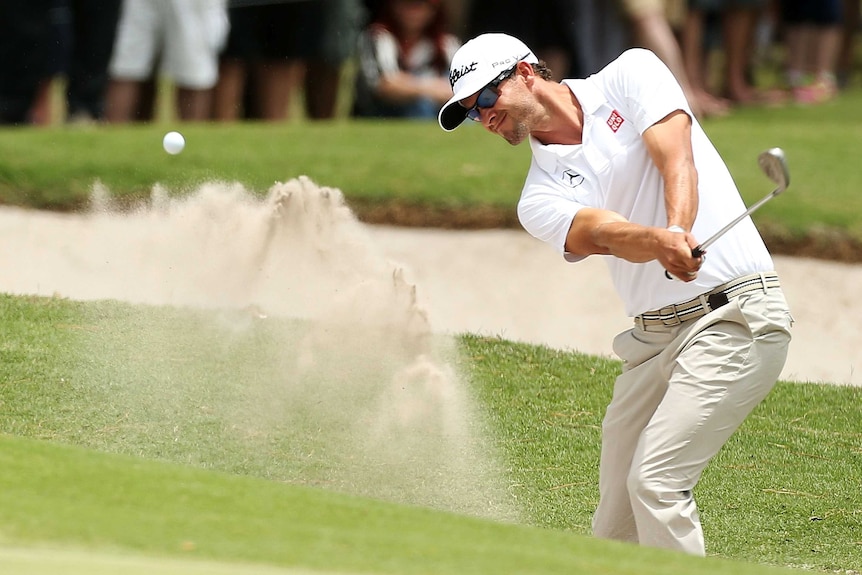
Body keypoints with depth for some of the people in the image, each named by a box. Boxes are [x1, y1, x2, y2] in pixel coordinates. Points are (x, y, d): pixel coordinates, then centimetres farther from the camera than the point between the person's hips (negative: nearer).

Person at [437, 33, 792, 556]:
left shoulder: (631, 76, 2)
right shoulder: (541, 197, 8)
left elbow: (677, 163, -13)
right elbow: (606, 236, -12)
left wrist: (679, 231, -33)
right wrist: (662, 243, -34)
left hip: (734, 316, -6)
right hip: (653, 336, 6)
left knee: (655, 483, -17)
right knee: (614, 525, 6)